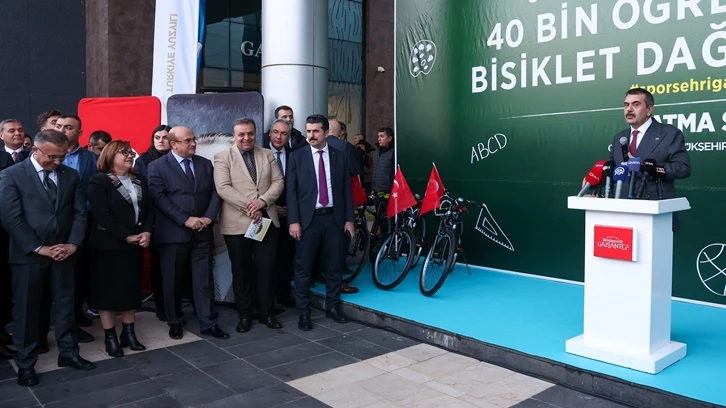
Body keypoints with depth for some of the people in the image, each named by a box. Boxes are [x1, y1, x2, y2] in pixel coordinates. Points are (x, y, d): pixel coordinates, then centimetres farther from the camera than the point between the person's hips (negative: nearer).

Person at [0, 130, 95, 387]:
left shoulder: (71, 175, 6)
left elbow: (80, 212, 4)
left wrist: (73, 244, -8)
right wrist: (39, 248, -15)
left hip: (64, 252, 4)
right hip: (28, 254, -3)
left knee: (65, 304, 12)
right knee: (27, 309, 7)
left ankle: (68, 353, 26)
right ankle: (25, 363, 21)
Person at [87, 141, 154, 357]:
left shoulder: (139, 182, 11)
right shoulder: (99, 182, -8)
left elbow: (149, 209, 6)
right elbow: (102, 215, -17)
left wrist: (147, 232, -11)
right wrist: (126, 236, -18)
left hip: (135, 245, 6)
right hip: (108, 245, -6)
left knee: (132, 289, 10)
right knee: (107, 290, 2)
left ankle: (129, 333, 19)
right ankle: (110, 337, 11)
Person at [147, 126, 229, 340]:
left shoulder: (206, 164, 10)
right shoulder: (157, 166, -2)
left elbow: (215, 192, 6)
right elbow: (159, 198, -12)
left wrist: (209, 217, -10)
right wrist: (185, 220, -18)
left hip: (203, 232, 3)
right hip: (173, 233, -3)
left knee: (204, 280, 6)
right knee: (172, 281, 9)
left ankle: (208, 323, 13)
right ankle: (175, 322, 24)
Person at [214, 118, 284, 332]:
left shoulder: (267, 155, 11)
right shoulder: (223, 157, 0)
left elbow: (278, 182, 3)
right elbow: (223, 188, -12)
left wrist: (262, 201, -14)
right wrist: (249, 208, -17)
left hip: (266, 220, 3)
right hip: (237, 223, -2)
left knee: (267, 269, 6)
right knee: (241, 271, 8)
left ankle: (267, 313, 19)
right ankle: (244, 315, 21)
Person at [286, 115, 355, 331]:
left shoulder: (339, 156, 6)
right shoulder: (297, 156, 1)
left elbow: (346, 189, 7)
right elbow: (291, 190, -2)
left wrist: (349, 218, 3)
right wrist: (293, 220, -10)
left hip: (334, 218, 2)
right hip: (308, 218, -2)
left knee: (334, 265, 9)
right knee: (303, 267, 2)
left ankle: (333, 307, 23)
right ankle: (304, 313, 12)